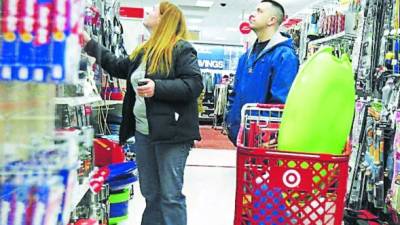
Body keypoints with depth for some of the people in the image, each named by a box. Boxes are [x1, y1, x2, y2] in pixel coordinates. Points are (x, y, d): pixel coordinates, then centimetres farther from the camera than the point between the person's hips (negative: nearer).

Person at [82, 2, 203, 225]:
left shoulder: (181, 48, -6)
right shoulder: (144, 51, 17)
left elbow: (194, 84, -16)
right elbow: (118, 67, 30)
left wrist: (158, 87, -24)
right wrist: (90, 44, 31)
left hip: (170, 133, -8)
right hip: (143, 132, 8)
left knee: (171, 195, -2)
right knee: (150, 194, 16)